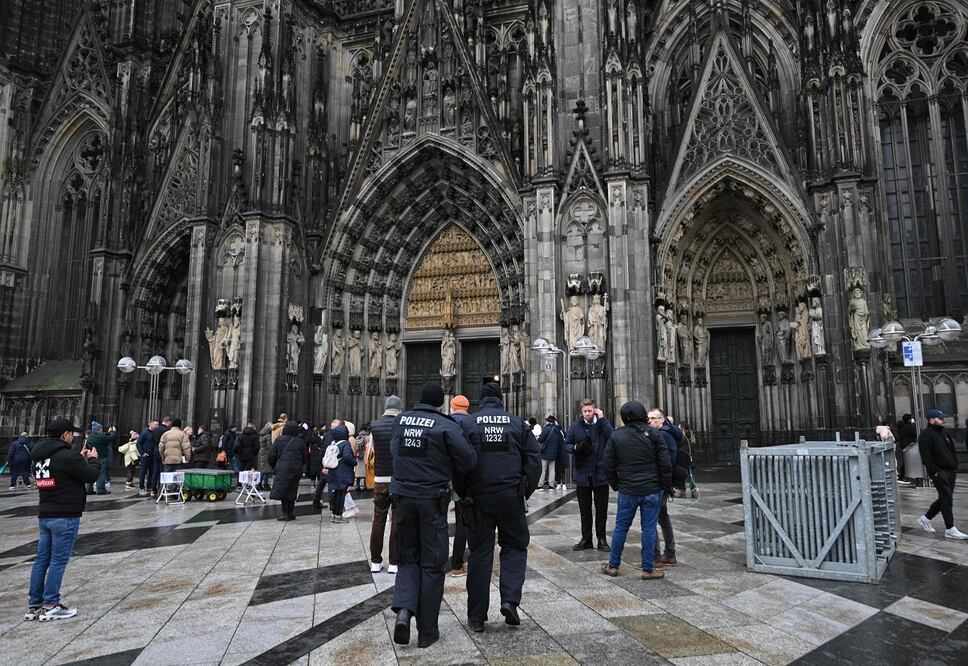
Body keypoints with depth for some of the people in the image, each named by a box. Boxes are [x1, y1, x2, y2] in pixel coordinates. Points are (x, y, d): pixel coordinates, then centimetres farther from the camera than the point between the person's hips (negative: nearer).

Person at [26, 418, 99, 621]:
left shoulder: (40, 456, 11)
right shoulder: (67, 456, -17)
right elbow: (92, 475, -11)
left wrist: (80, 458, 17)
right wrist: (92, 459, 6)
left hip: (44, 515, 9)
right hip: (65, 516, -9)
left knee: (41, 560, 12)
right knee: (58, 561, -1)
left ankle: (34, 605, 18)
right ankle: (50, 606, 4)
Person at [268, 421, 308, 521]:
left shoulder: (279, 440, 0)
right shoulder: (300, 441, 3)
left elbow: (272, 455, 1)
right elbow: (305, 458, 7)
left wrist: (273, 467, 16)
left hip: (282, 469, -2)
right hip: (296, 470, 2)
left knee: (282, 490, 3)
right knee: (292, 491, 11)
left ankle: (285, 513, -2)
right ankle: (291, 513, 13)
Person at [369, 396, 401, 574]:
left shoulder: (374, 426, -2)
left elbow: (373, 451, 6)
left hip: (380, 479, 2)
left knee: (378, 520, 12)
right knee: (397, 521, 6)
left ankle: (375, 561, 20)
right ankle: (394, 562, 11)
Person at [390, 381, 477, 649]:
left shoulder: (402, 420, 3)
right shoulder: (446, 426, -13)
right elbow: (468, 461, -12)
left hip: (404, 495, 4)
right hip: (433, 498, -4)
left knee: (408, 557, 19)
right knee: (431, 564, 8)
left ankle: (403, 610, -4)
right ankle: (427, 631, 16)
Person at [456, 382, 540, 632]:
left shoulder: (467, 424, 0)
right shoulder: (518, 424, 5)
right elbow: (534, 460, 3)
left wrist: (462, 495, 8)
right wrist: (525, 492, 10)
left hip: (478, 498, 0)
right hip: (511, 497, 0)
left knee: (480, 553, 8)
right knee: (515, 546, 18)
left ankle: (476, 617, 14)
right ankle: (510, 600, 2)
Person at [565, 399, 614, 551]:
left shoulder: (602, 424, -3)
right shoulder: (576, 426, 0)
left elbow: (612, 436, -20)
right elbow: (567, 443, 6)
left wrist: (602, 419, -19)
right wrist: (575, 448, -14)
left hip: (601, 473, -1)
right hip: (582, 474, 2)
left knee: (601, 509, 9)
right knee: (584, 509, 13)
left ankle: (602, 539, 24)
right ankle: (586, 539, 27)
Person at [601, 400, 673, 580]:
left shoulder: (616, 436, 0)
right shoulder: (653, 434, -4)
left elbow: (609, 465, 2)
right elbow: (666, 464, -5)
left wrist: (615, 485, 14)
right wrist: (666, 486, 5)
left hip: (627, 491, 1)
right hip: (652, 490, -1)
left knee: (621, 527, 11)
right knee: (649, 529, 6)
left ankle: (613, 565, 20)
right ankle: (648, 569, 12)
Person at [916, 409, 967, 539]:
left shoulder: (945, 433, 16)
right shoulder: (925, 435, -10)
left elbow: (952, 451, 21)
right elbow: (926, 457, -15)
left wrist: (955, 467, 13)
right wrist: (934, 471, -18)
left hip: (950, 471, 8)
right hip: (939, 472, -8)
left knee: (944, 498, 12)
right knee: (946, 498, -9)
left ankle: (925, 519, 25)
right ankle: (950, 529, -5)